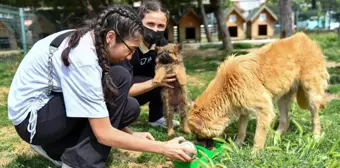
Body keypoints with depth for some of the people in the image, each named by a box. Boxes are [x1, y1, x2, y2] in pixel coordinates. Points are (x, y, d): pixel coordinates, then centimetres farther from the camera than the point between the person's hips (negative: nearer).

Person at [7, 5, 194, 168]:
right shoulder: (83, 58, -30)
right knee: (119, 79, -21)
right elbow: (103, 134, -27)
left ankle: (57, 148, 4)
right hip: (32, 117, -8)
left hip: (50, 102, 8)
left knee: (129, 108, -4)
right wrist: (163, 148, -20)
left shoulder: (89, 41, -3)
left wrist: (132, 134, -2)